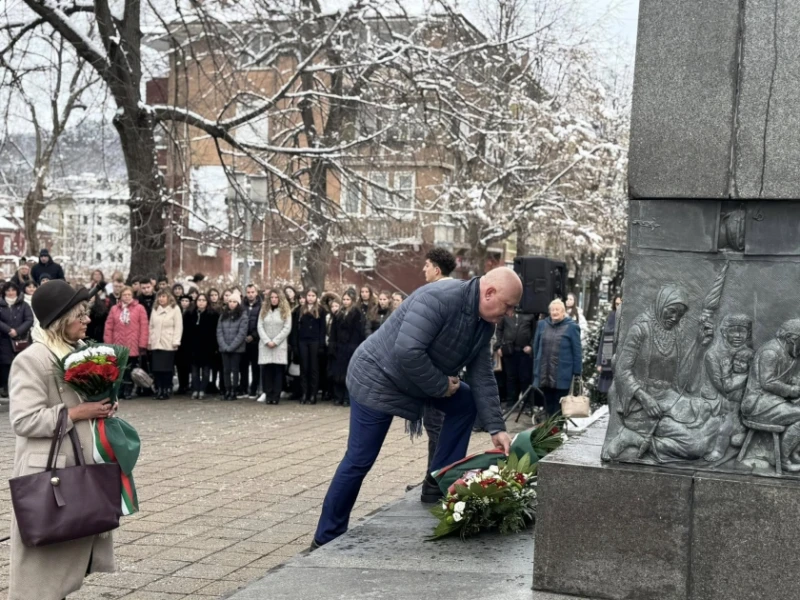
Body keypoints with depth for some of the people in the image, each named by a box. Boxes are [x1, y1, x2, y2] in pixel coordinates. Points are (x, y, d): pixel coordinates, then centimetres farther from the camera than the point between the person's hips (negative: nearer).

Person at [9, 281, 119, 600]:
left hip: (83, 465, 8)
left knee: (73, 547, 13)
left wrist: (103, 406, 3)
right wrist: (77, 413, -21)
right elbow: (23, 421, -20)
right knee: (43, 556, -1)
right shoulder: (32, 360, -14)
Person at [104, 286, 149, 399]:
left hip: (133, 346, -2)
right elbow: (109, 327, 7)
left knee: (130, 370, 3)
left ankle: (128, 391, 10)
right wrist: (108, 344, 1)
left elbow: (144, 327, -3)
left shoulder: (139, 308, 1)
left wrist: (142, 344, -8)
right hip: (118, 345, 2)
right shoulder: (114, 309, 9)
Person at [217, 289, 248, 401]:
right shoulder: (223, 316, 10)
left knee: (234, 370, 1)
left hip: (237, 349, -4)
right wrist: (224, 346, -9)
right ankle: (227, 391, 10)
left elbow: (241, 334, -10)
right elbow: (219, 332, 4)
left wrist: (231, 347, -14)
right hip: (224, 348, 4)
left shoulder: (243, 316, -3)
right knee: (226, 370, 5)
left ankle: (233, 392, 5)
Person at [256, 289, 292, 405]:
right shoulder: (264, 310, 11)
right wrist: (267, 341, -10)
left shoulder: (286, 311, 4)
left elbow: (287, 328, -4)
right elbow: (260, 327, 4)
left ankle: (276, 397, -4)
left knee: (278, 370, -5)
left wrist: (275, 341, -11)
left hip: (280, 345, -2)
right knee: (266, 370, -2)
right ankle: (268, 395, 1)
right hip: (265, 345, 2)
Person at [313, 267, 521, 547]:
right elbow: (407, 352, -37)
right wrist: (441, 386, -24)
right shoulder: (439, 299, -30)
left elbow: (483, 378, 1)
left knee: (467, 403, 5)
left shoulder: (484, 323, -2)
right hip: (377, 378, -9)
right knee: (359, 460, -5)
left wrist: (496, 428, -5)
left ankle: (439, 482, 13)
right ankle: (327, 538, 9)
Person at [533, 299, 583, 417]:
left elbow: (577, 351, -3)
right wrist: (536, 370, 11)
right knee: (548, 402, 11)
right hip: (544, 373, 4)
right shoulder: (542, 324, 9)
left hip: (562, 374, -4)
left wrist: (577, 372, -6)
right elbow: (536, 348, 13)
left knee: (559, 405, 2)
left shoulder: (571, 326, -3)